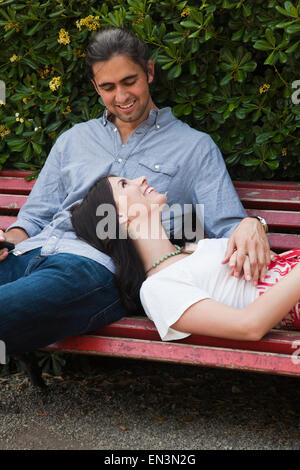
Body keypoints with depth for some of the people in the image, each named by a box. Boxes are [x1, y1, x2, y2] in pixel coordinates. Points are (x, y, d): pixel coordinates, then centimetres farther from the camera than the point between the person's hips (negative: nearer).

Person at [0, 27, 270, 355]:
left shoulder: (195, 147, 20)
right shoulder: (72, 140, 31)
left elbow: (226, 227, 11)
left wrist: (250, 226, -15)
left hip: (97, 267, -5)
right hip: (32, 254, 5)